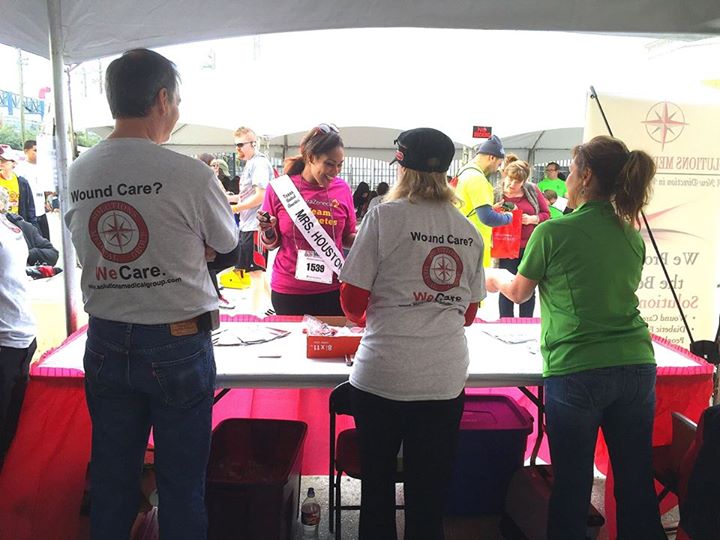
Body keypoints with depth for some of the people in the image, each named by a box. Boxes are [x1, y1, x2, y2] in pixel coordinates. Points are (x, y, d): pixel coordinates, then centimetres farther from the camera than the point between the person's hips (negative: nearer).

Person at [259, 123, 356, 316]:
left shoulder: (342, 189, -1)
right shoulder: (280, 188, -6)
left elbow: (348, 239, 10)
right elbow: (272, 243, 4)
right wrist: (268, 232, -17)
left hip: (332, 289, 1)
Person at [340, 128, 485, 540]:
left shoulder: (385, 215, -6)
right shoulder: (469, 231, 6)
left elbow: (353, 299, -5)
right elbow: (469, 312, 12)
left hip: (383, 375, -3)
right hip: (446, 378, 4)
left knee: (378, 487, 14)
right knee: (430, 494, 15)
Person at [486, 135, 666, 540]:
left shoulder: (554, 233, -9)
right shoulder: (633, 235, 7)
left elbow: (519, 292, 5)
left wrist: (495, 280, 25)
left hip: (576, 370, -5)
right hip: (637, 366, 5)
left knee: (572, 484, 8)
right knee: (637, 483, 15)